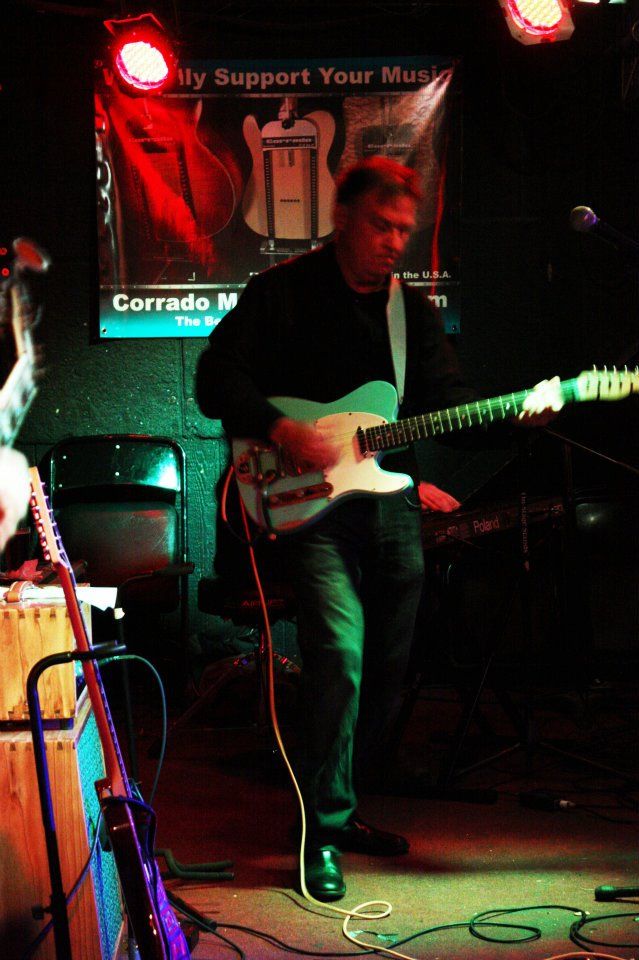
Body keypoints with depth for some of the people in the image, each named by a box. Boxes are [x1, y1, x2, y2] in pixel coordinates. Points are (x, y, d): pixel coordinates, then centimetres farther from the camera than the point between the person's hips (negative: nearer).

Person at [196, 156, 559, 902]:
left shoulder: (413, 309, 14)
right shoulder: (281, 293, -2)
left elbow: (449, 399, 7)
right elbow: (217, 379, -5)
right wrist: (283, 432, -19)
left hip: (391, 501, 6)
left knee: (387, 669, 9)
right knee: (341, 655, -19)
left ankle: (343, 807, 26)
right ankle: (324, 833, -8)